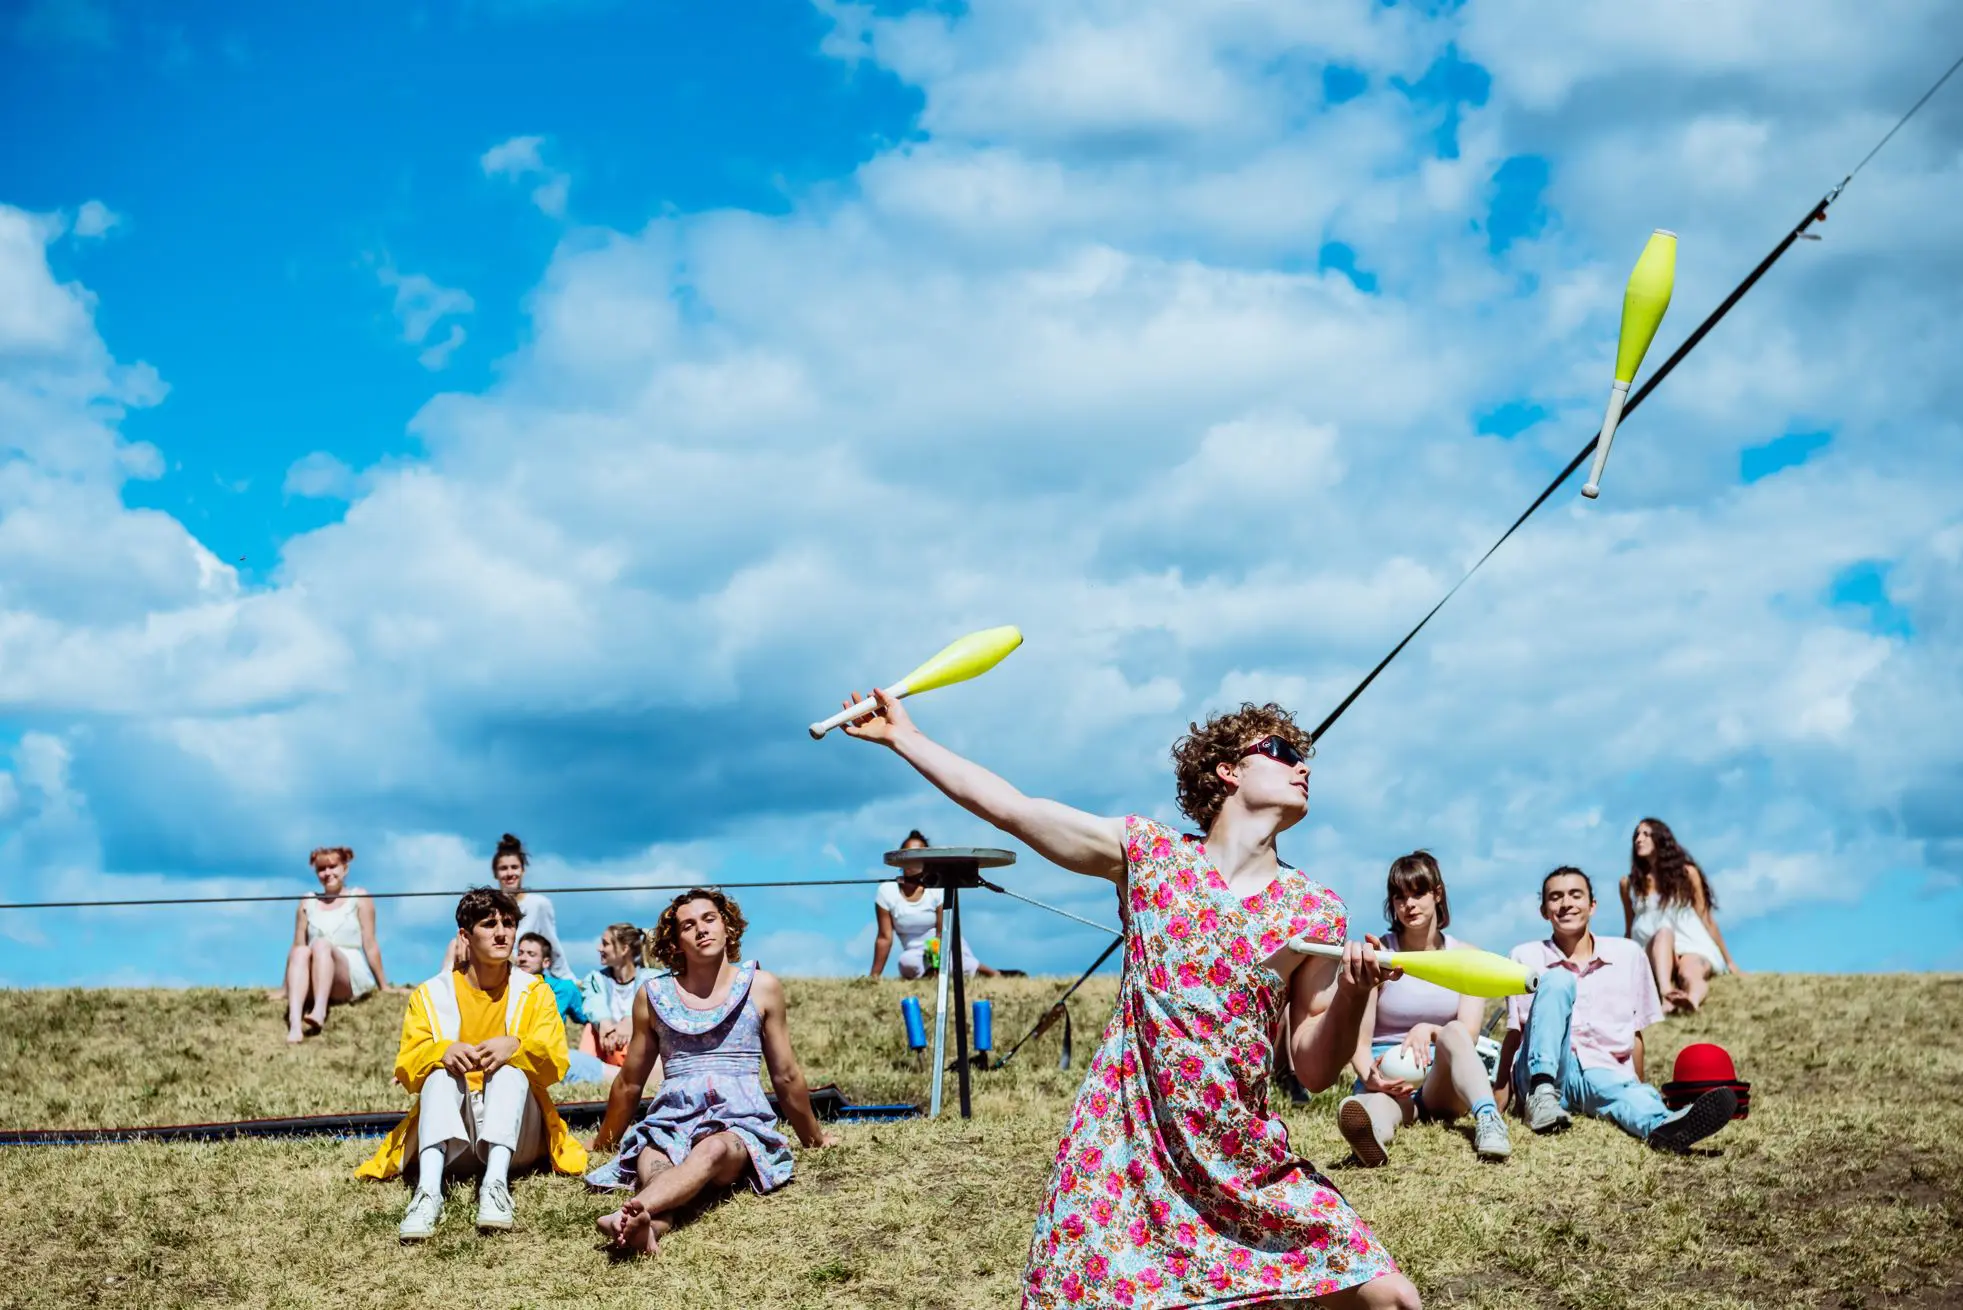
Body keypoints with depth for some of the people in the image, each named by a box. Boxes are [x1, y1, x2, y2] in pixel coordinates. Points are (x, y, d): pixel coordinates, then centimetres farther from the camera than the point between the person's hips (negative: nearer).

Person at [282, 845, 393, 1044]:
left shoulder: (359, 898, 10)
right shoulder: (308, 903, 18)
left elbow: (370, 945, 5)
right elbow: (298, 946, 16)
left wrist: (383, 987, 5)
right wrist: (285, 989, 14)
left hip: (353, 980, -2)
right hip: (313, 986, 2)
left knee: (321, 944, -29)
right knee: (300, 952, -29)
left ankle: (319, 1012, -54)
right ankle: (295, 1024, -52)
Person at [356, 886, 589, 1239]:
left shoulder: (534, 993, 5)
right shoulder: (431, 995, 3)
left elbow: (556, 1062, -6)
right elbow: (405, 1070, -4)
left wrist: (515, 1046, -28)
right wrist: (442, 1051, -27)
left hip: (516, 1135, 0)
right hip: (451, 1132, 0)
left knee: (511, 1070, -27)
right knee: (441, 1073, -28)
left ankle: (496, 1183, -48)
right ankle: (429, 1190, -50)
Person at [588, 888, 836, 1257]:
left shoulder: (761, 987, 11)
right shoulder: (653, 994, 14)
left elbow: (786, 1077, 21)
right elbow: (630, 1083, 27)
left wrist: (814, 1137, 29)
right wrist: (602, 1143, 36)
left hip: (740, 1121, -2)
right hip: (669, 1123, 2)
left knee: (713, 1150, -39)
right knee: (652, 1164, -36)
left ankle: (635, 1210, -66)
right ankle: (651, 1226, -67)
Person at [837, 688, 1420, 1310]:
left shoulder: (1317, 912, 3)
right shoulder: (1149, 853, 1)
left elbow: (1314, 1070, 3)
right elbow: (1009, 807, 4)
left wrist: (1354, 996, -16)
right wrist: (902, 735, 8)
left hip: (1250, 1166, 2)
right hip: (1125, 1151, -2)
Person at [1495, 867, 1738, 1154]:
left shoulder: (1628, 954, 10)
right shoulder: (1526, 956, 6)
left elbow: (1635, 1033, 15)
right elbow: (1514, 1034, 4)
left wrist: (1638, 1085, 13)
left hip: (1606, 1074, 1)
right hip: (1542, 1074, -1)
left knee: (1631, 1092, -36)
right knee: (1557, 981, -23)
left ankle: (1661, 1127, -73)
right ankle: (1542, 1094, -37)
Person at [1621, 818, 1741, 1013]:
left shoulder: (1686, 873, 6)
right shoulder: (1629, 883, 11)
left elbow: (1706, 919, 8)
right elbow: (1629, 930, 17)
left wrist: (1729, 961, 9)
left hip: (1692, 946, -1)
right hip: (1654, 954, 1)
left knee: (1689, 973, -35)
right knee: (1663, 932, -34)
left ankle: (1692, 1001, -73)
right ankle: (1666, 993, -61)